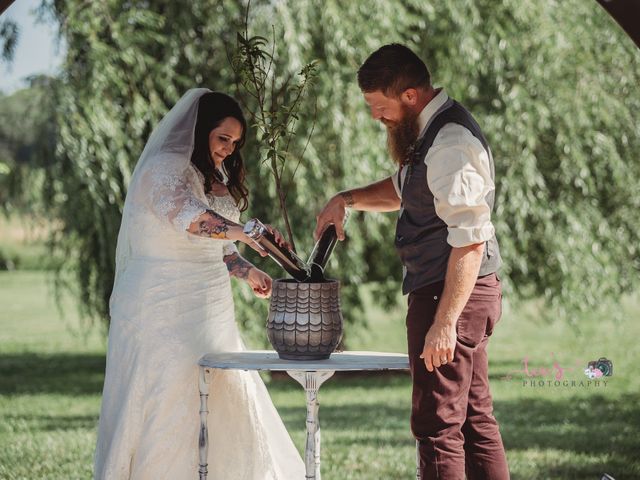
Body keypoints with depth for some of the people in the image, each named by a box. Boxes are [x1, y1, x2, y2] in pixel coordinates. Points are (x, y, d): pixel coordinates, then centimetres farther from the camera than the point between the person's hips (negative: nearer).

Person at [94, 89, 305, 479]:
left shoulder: (215, 180, 18)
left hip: (211, 311, 9)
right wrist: (245, 232, -42)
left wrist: (247, 272, 6)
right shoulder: (164, 169, -11)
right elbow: (188, 217, -30)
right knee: (169, 409, -10)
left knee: (225, 408, 5)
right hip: (165, 311, -9)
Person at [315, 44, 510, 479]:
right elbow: (402, 190, 32)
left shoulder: (451, 144, -21)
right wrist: (347, 200, 15)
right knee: (476, 419, 13)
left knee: (437, 425, -8)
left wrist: (444, 322, -27)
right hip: (463, 294, 11)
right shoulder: (430, 131, 12)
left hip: (454, 295, -11)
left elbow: (470, 241, -26)